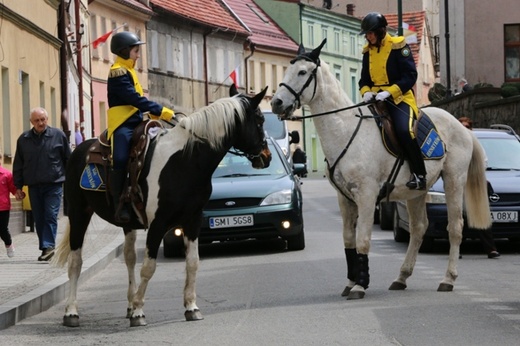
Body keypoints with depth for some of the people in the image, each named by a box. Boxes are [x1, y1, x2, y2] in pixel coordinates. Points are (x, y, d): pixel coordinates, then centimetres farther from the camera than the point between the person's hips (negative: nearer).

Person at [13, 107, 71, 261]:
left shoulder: (58, 135, 0)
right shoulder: (23, 139, 6)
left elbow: (69, 159, 5)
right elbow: (18, 165, 11)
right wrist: (18, 187, 8)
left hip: (54, 185, -3)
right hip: (33, 185, 3)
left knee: (51, 216, -12)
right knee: (39, 219, 6)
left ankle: (48, 245, -16)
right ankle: (46, 248, 12)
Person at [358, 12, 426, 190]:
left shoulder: (398, 46, -7)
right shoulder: (368, 51, 11)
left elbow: (410, 76, -13)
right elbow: (364, 78, 15)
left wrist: (389, 92, -24)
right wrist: (366, 91, -9)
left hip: (399, 98, -7)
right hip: (376, 100, 7)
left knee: (404, 130, -29)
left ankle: (419, 174, -18)